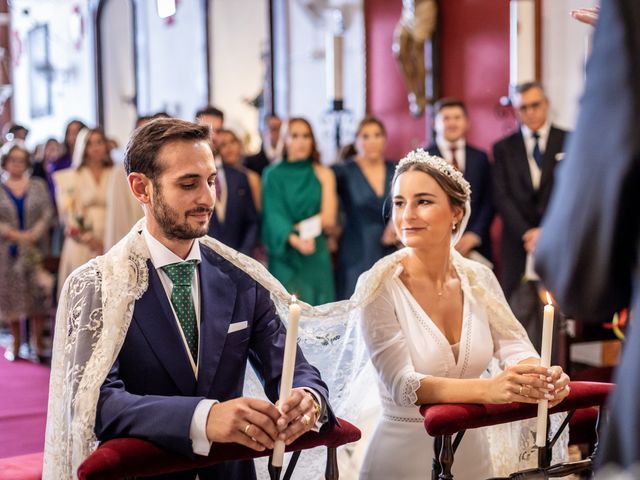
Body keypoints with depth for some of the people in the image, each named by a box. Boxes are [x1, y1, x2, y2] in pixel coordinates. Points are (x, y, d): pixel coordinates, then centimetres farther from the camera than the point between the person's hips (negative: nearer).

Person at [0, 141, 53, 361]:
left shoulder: (38, 186, 9)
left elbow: (48, 213, -1)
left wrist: (33, 234, -15)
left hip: (35, 250, 0)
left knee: (39, 293, -3)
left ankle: (37, 341, 5)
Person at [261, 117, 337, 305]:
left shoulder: (324, 174, 8)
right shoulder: (274, 175, 3)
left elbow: (328, 220, 0)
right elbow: (274, 216, -8)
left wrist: (300, 227, -9)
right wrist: (294, 240, -25)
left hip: (316, 258, 2)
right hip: (285, 257, -2)